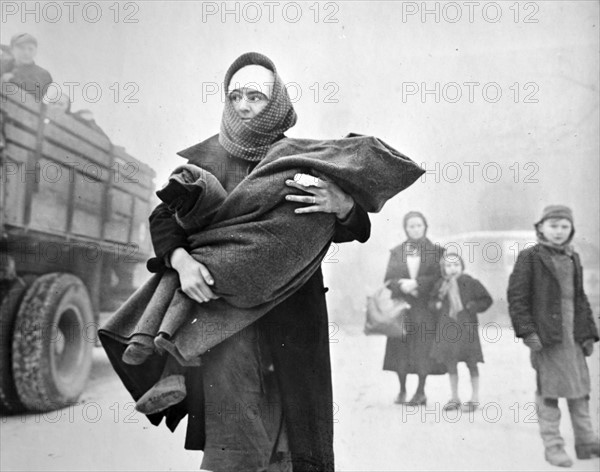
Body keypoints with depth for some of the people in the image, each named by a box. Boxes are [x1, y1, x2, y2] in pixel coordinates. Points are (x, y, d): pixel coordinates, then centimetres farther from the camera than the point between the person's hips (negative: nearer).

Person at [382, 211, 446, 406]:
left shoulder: (436, 251, 6)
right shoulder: (396, 252, 12)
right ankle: (402, 391, 12)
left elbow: (440, 277, -4)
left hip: (425, 307, -2)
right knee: (401, 348, 0)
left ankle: (420, 391, 7)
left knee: (424, 349, -4)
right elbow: (388, 279, 6)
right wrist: (402, 285, -14)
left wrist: (416, 283, -15)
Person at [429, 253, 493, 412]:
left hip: (467, 327, -3)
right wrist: (436, 305, -4)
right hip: (447, 328, 4)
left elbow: (486, 300, -1)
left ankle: (475, 397, 15)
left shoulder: (471, 283, -6)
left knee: (471, 363, 3)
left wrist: (472, 307, -14)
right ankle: (454, 398, 21)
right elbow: (432, 302, 17)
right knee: (450, 362, 8)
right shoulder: (440, 285, 3)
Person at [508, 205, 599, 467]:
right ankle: (552, 446, 10)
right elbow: (516, 296, -8)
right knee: (549, 391, 1)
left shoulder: (573, 259, 14)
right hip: (546, 337, -6)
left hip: (573, 336, 6)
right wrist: (527, 332, -15)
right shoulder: (529, 258, -4)